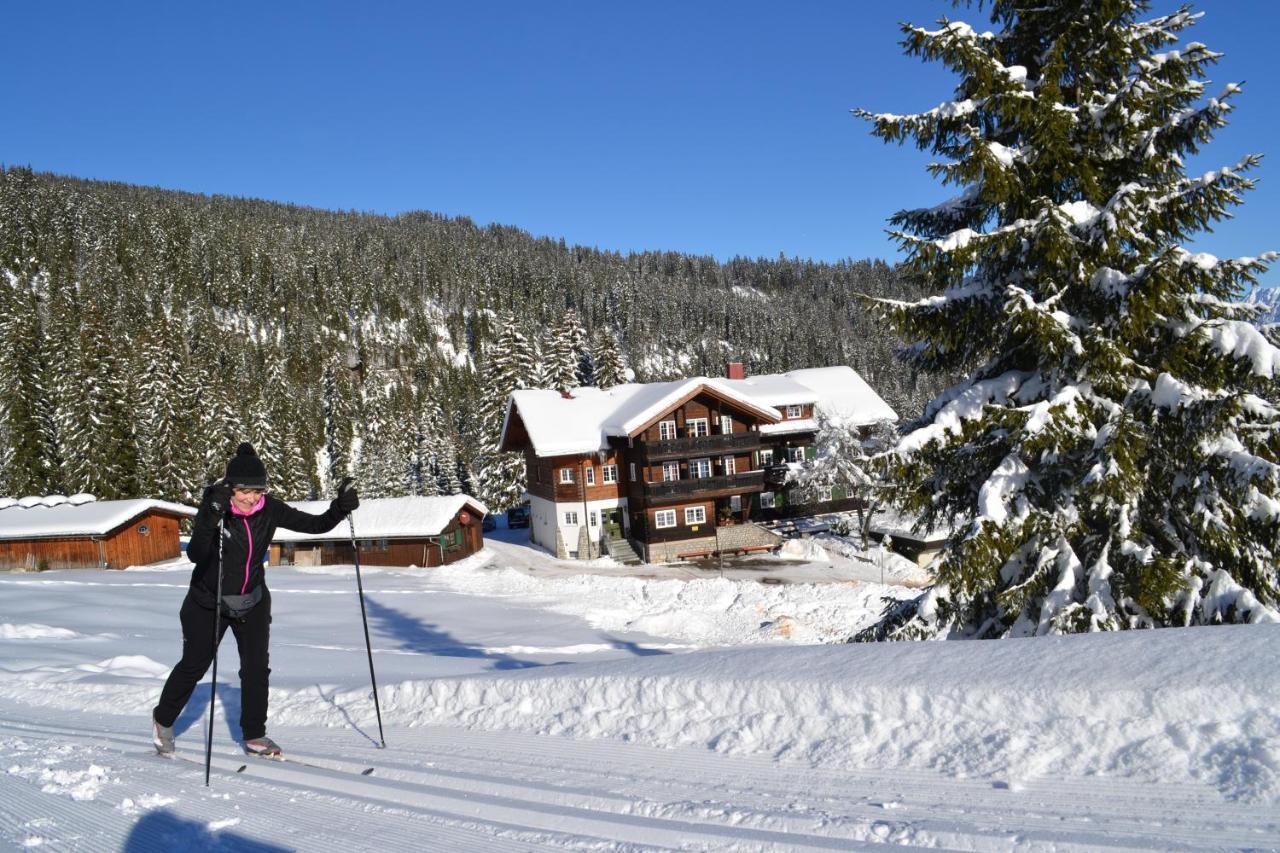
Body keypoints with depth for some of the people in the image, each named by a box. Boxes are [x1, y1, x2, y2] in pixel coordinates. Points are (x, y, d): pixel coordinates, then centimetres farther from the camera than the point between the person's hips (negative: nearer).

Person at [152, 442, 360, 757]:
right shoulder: (214, 507, -26)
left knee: (256, 667, 1)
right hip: (208, 602, -3)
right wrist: (212, 516, -52)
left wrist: (340, 508, -31)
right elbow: (194, 555, -39)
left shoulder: (269, 509, -16)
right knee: (194, 665, 12)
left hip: (253, 601, 3)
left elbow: (315, 525, -13)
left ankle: (254, 736, 17)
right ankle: (163, 719, 39)